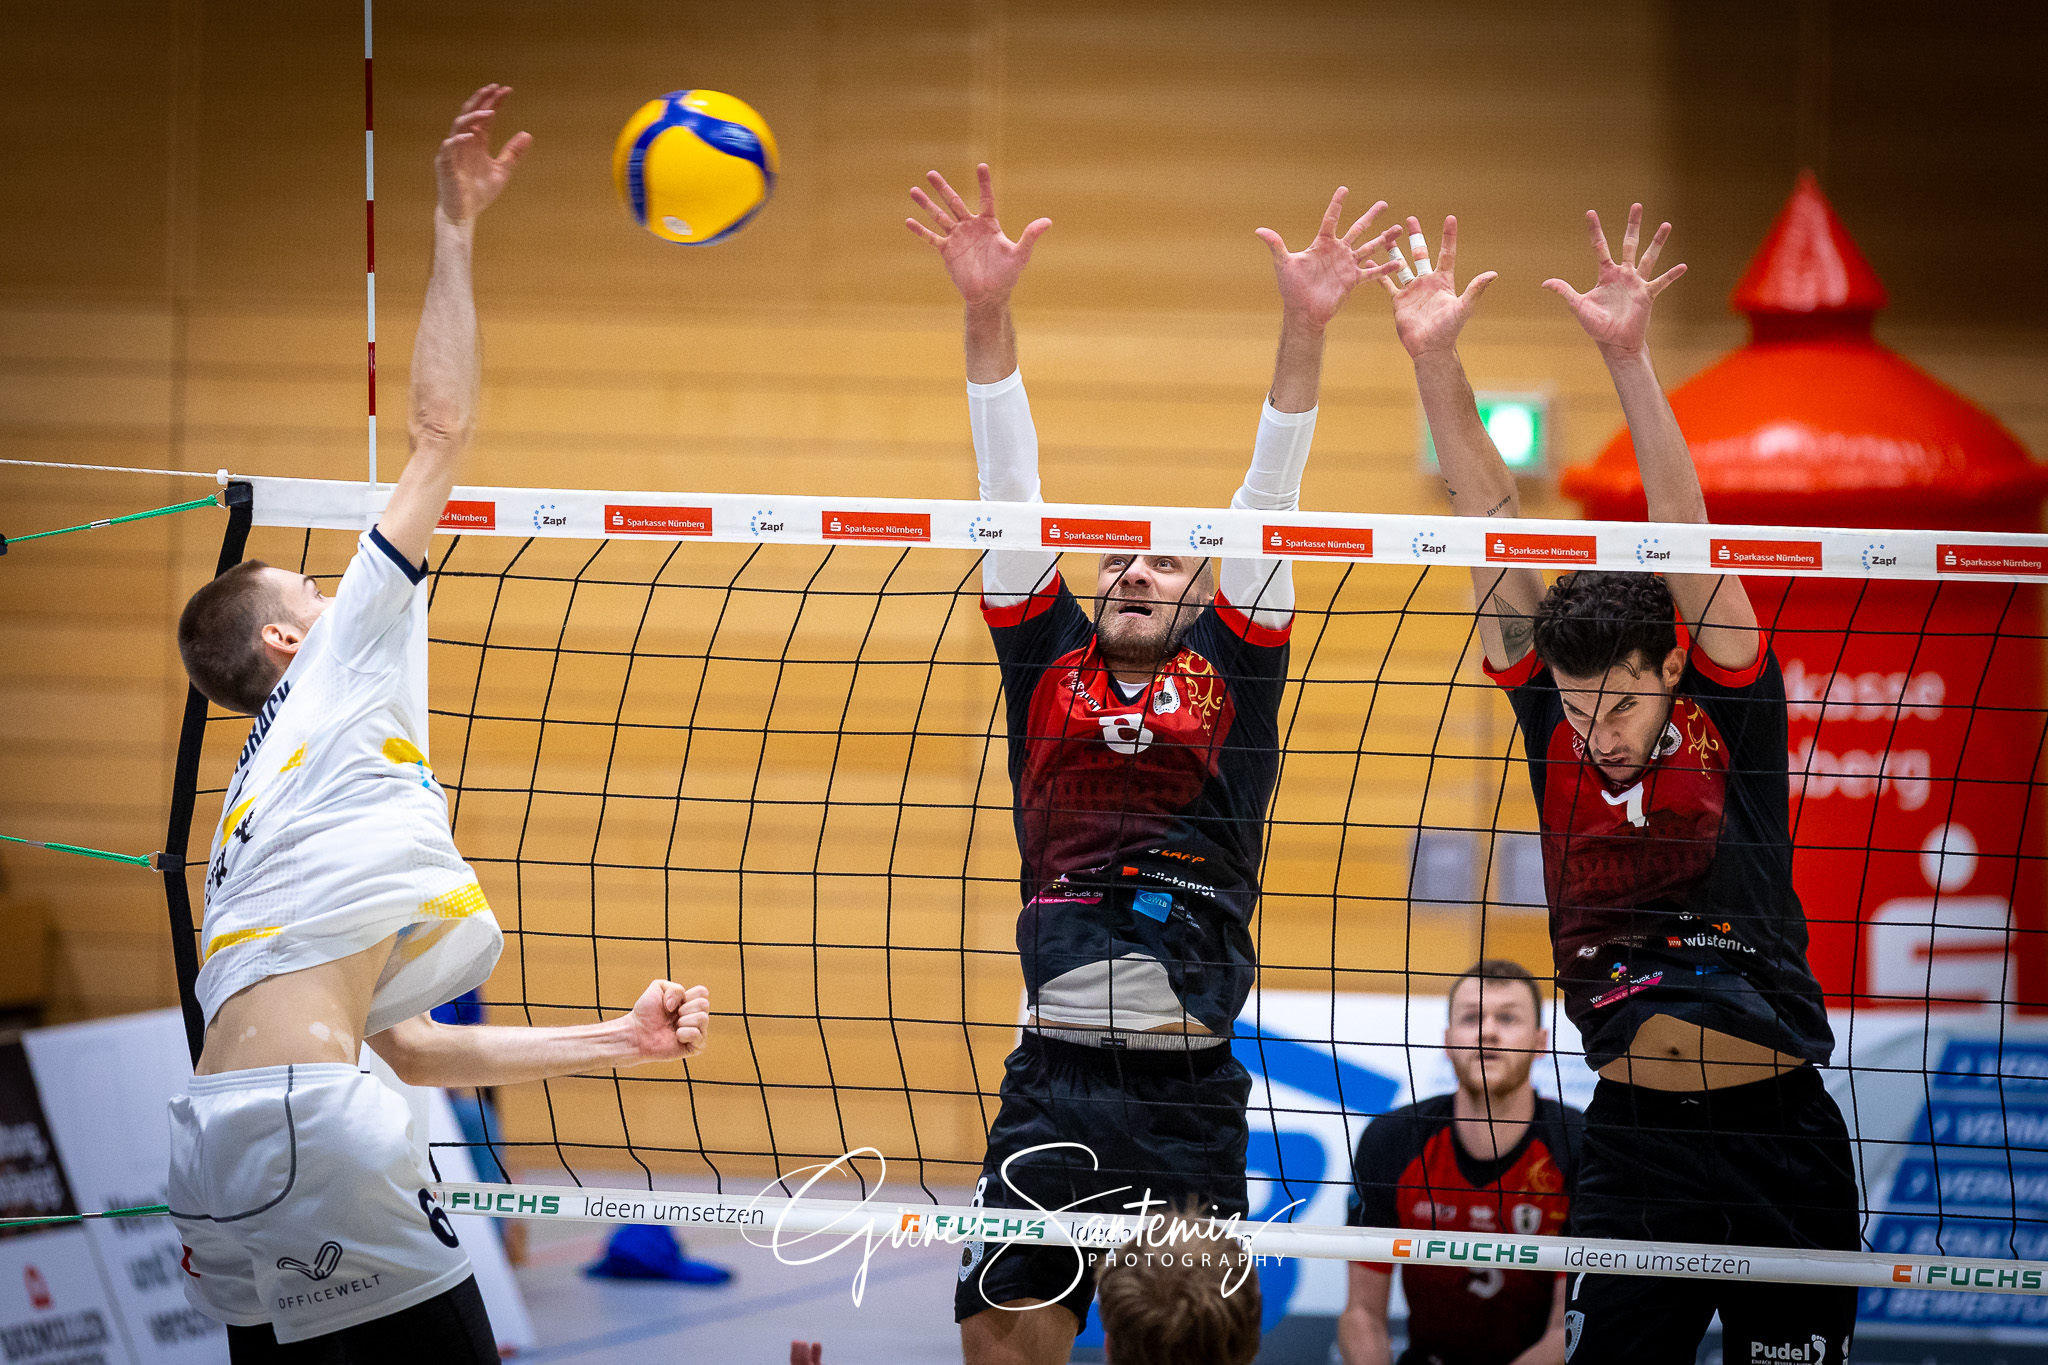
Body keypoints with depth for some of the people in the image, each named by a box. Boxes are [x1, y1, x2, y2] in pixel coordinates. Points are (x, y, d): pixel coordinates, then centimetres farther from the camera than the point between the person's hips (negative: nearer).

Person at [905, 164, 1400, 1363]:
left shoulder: (1230, 677, 11)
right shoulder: (1050, 668, 13)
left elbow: (1269, 506, 4)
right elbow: (1012, 494, 7)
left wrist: (1305, 331, -5)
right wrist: (988, 316, -1)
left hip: (1194, 1092, 0)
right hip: (1056, 1075, 1)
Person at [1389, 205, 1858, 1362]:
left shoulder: (1735, 725, -4)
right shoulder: (1559, 733, 3)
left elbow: (1686, 537, -14)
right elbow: (1495, 538, -2)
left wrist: (1630, 358, -23)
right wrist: (1437, 365, -8)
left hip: (1778, 1136, -2)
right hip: (1634, 1135, 2)